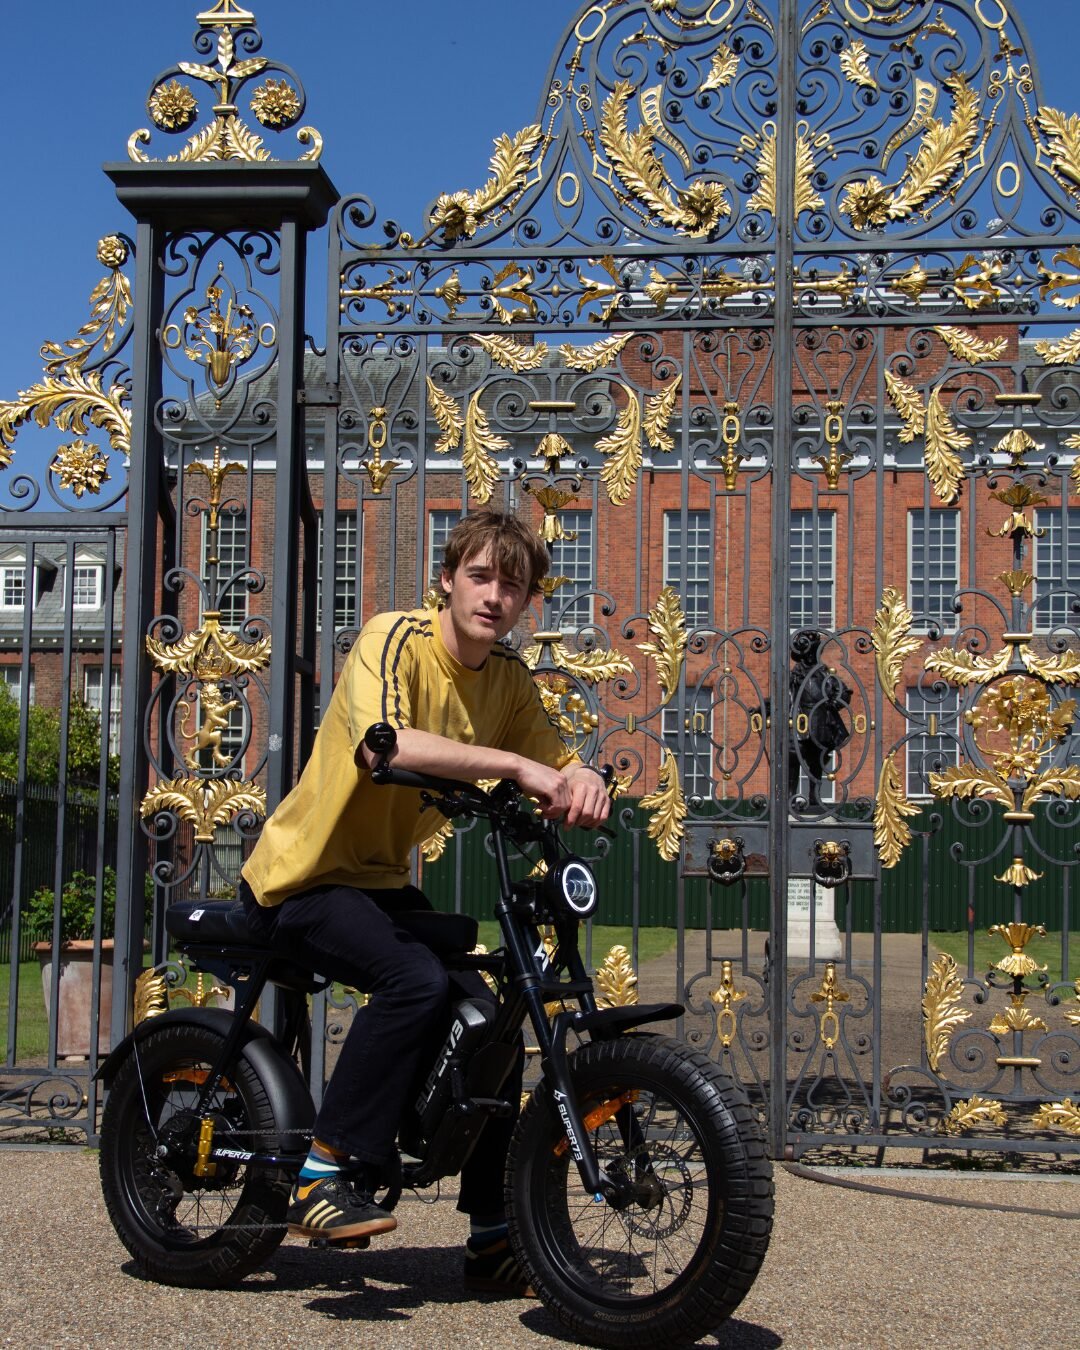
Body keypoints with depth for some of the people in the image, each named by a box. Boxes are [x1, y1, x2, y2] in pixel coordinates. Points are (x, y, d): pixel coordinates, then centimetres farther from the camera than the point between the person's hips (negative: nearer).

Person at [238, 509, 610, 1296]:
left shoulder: (508, 678, 3)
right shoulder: (394, 641, -20)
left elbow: (556, 760, -5)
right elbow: (384, 744, -39)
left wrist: (582, 782, -29)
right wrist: (517, 767, -43)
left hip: (383, 879, 8)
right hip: (304, 875, -7)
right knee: (416, 980, -30)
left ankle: (495, 1239, 11)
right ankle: (325, 1175, -18)